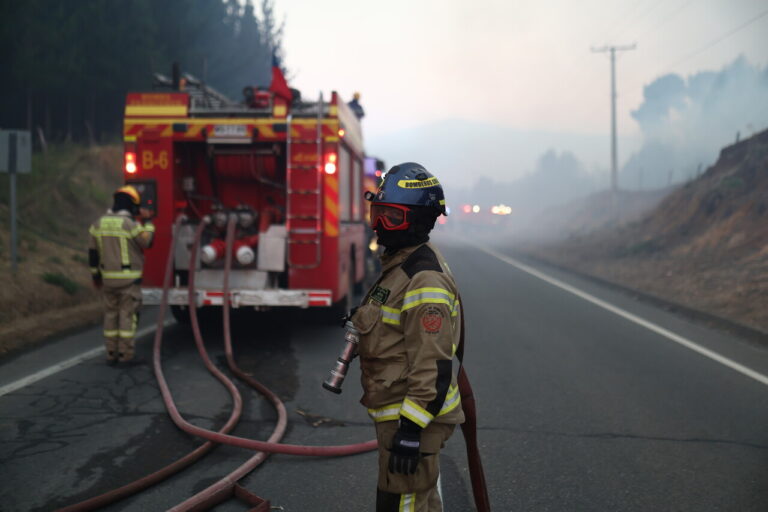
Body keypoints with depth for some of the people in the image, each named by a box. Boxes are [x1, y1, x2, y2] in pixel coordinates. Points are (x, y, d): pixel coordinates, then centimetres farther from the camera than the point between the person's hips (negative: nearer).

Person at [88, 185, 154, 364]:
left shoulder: (98, 224, 4)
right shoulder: (131, 225, -15)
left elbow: (93, 252, 8)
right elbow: (147, 242, -5)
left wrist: (95, 275, 17)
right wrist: (147, 222, 5)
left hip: (108, 277, 5)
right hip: (129, 278, -5)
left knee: (111, 314, 12)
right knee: (127, 314, 1)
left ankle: (111, 353, 13)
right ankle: (125, 354, 0)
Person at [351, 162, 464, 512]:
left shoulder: (425, 281, -23)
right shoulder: (398, 265, 11)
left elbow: (433, 365, -26)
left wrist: (411, 428, -26)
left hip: (413, 418, -10)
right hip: (397, 413, 10)